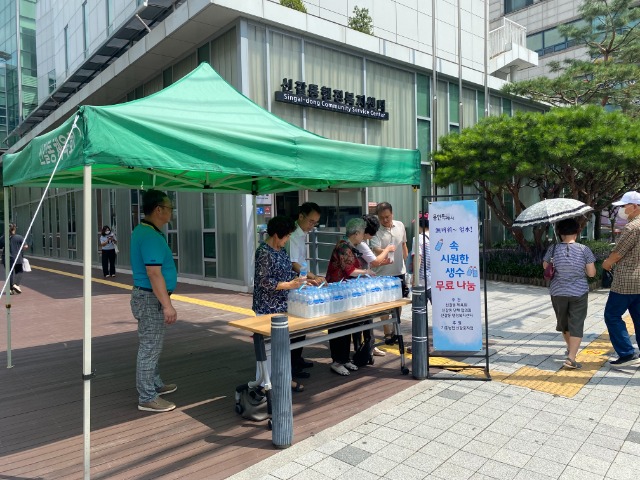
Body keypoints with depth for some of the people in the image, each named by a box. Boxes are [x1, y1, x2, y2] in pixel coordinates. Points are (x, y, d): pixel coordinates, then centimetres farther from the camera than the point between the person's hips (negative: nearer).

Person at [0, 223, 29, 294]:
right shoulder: (19, 237, -8)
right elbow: (25, 246, -11)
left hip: (6, 259, 2)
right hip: (17, 258, -2)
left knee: (10, 273, 11)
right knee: (18, 272, 12)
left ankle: (11, 288, 9)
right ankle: (16, 284, -9)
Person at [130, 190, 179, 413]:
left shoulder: (142, 231, 10)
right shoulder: (151, 237, -24)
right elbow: (154, 273, -28)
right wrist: (167, 305, -27)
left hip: (148, 296, 11)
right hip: (151, 299, -11)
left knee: (151, 347, 21)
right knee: (149, 348, 0)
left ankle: (155, 384, 36)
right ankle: (147, 398, 11)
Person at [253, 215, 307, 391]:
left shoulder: (281, 250, 9)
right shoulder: (264, 252, -18)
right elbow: (264, 281, -21)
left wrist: (302, 280, 6)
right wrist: (289, 286, -25)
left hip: (282, 304, 9)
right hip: (268, 307, -9)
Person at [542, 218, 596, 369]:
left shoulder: (553, 249, -7)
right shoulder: (584, 249, -10)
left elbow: (545, 266, 7)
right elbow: (591, 273, -8)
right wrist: (580, 269, 9)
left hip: (558, 293, 2)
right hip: (579, 293, -2)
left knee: (563, 322, 22)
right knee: (576, 325, 5)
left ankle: (570, 348, 43)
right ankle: (571, 358, -3)